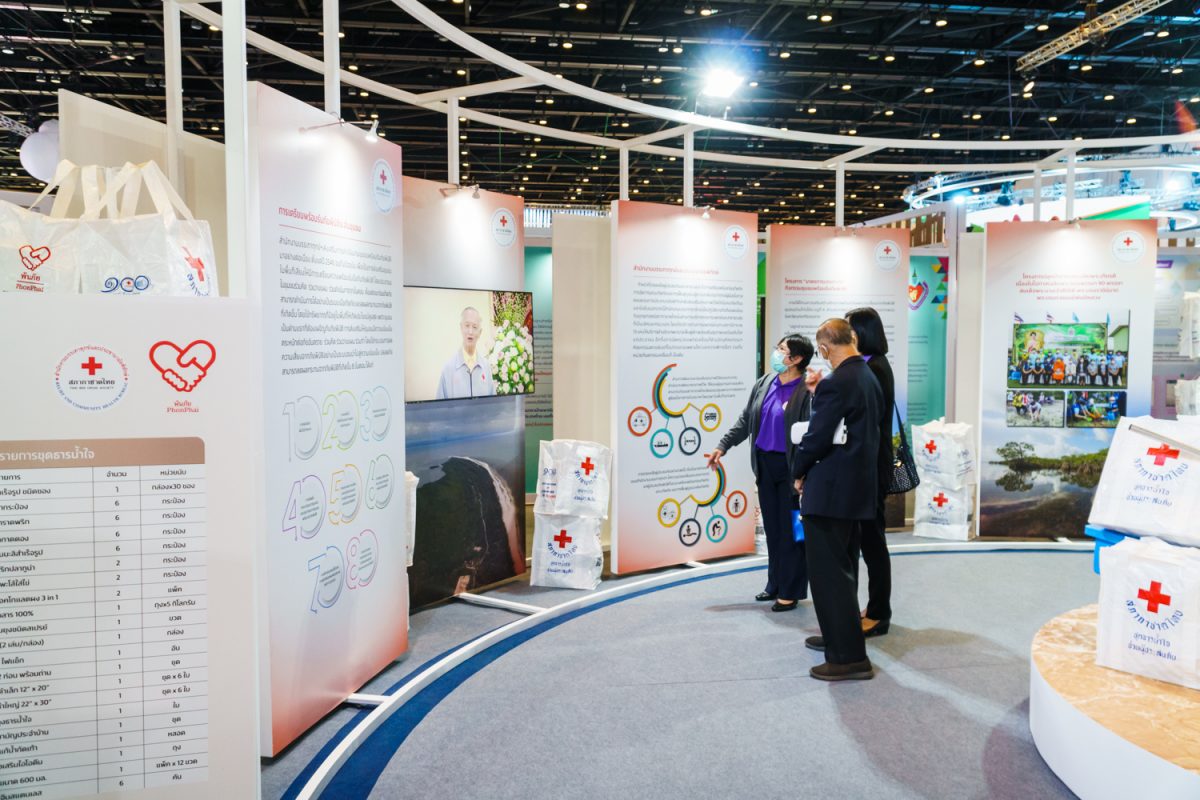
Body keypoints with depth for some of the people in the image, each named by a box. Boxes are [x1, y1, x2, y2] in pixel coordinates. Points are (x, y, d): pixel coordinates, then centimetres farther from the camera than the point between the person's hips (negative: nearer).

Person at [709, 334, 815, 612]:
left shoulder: (807, 391, -15)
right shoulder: (765, 383, 7)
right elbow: (745, 420, 15)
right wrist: (723, 446, 11)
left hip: (790, 467, -7)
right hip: (765, 464, 7)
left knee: (791, 530, 4)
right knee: (772, 527, 16)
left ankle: (791, 591, 16)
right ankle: (775, 584, 29)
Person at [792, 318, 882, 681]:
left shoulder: (836, 383, -19)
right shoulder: (870, 378, 9)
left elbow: (817, 437, -18)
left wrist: (799, 472, -1)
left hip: (831, 489, -10)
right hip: (858, 485, 10)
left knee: (828, 570, -3)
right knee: (842, 565, 20)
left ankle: (849, 657, 0)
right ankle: (839, 635, 34)